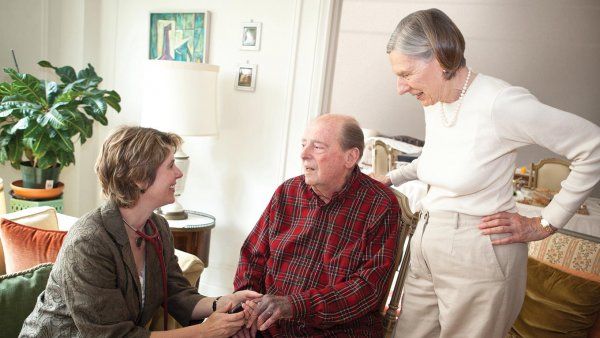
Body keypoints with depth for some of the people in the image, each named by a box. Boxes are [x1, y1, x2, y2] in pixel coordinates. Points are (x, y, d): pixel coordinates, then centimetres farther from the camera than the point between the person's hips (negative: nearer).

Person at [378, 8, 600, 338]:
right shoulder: (433, 103, 4)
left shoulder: (500, 102, -20)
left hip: (477, 262, -7)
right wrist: (391, 178, 15)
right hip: (425, 250, 7)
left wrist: (546, 224, -11)